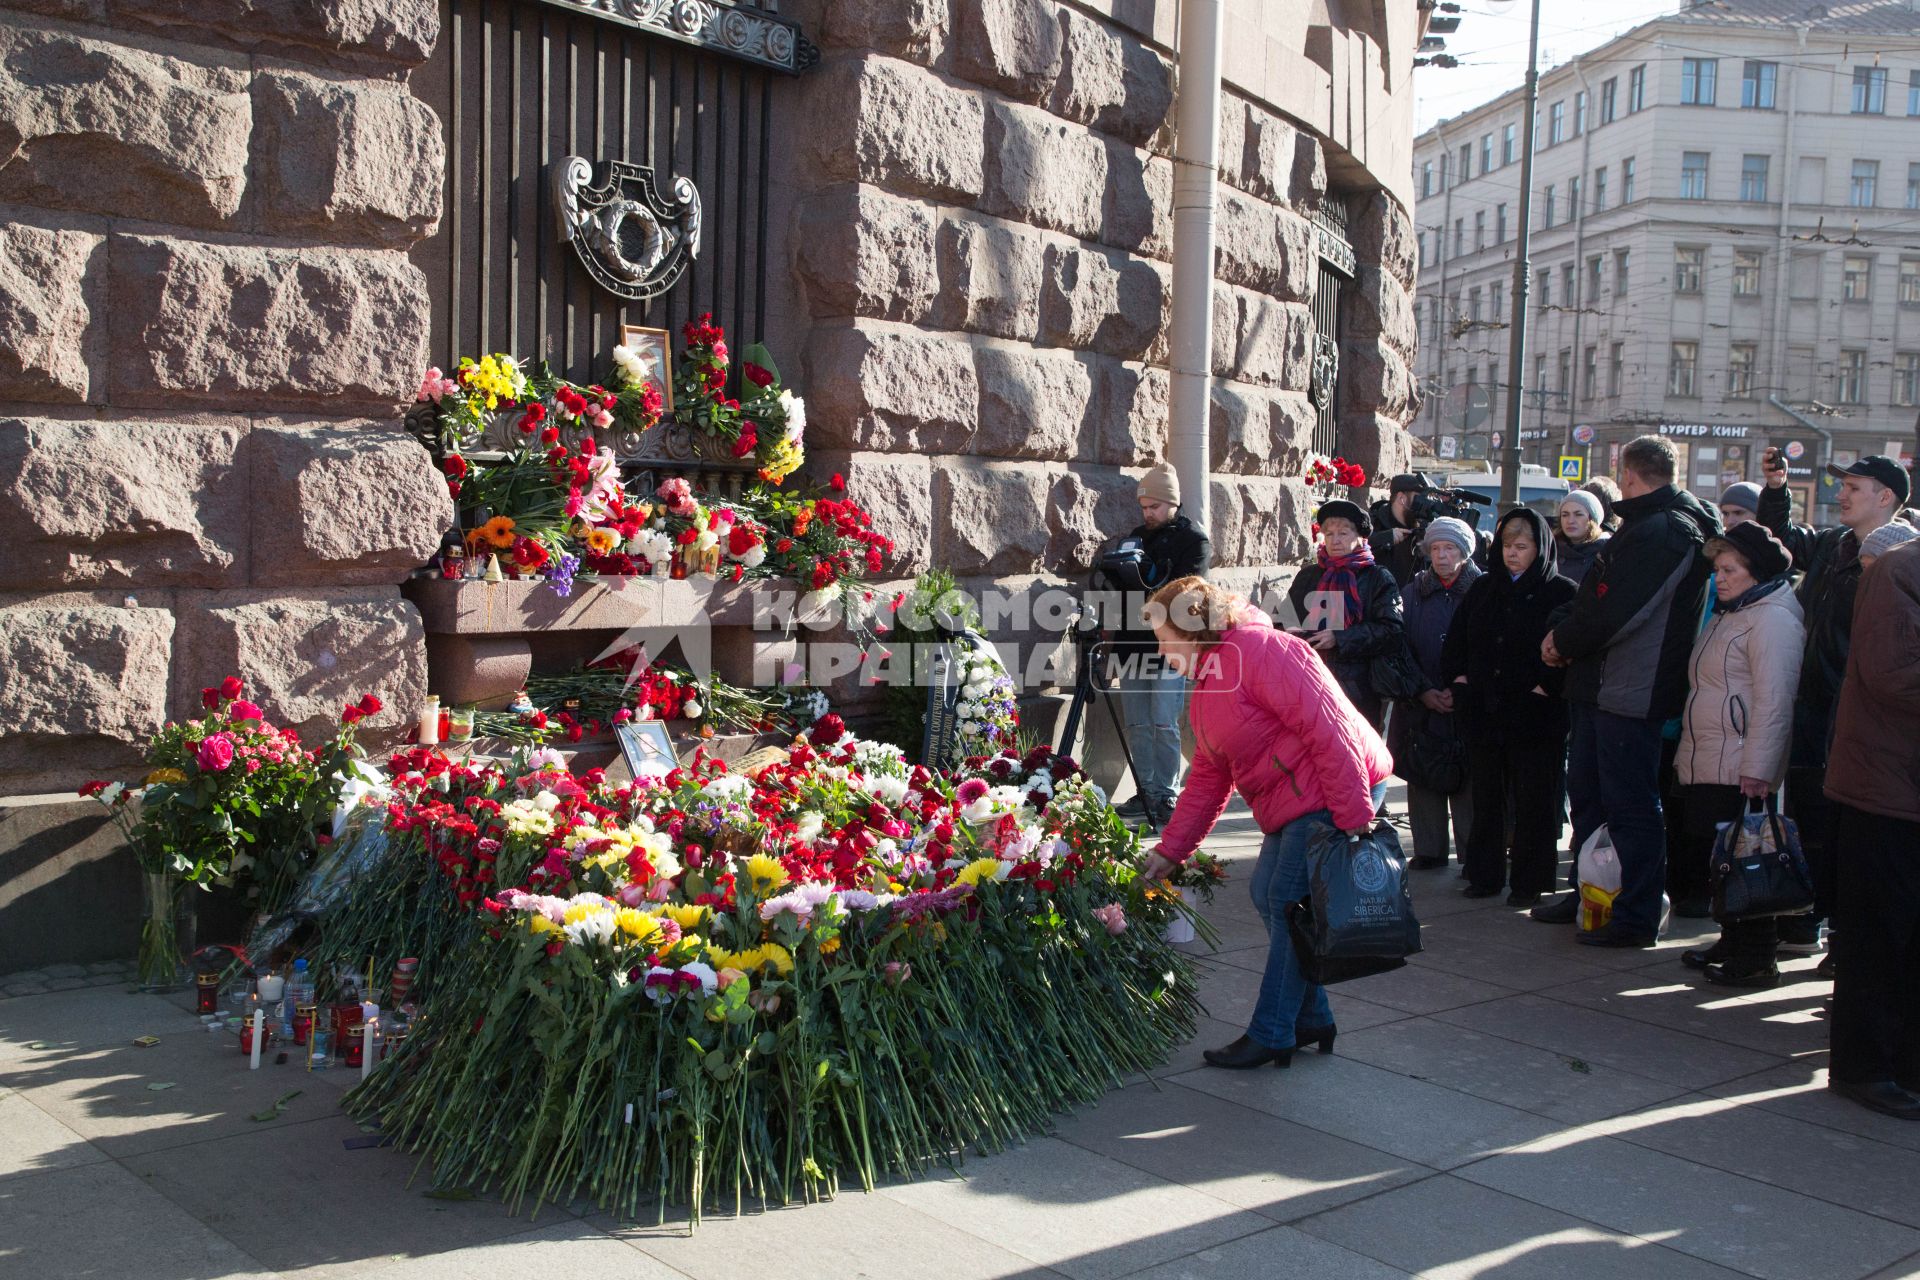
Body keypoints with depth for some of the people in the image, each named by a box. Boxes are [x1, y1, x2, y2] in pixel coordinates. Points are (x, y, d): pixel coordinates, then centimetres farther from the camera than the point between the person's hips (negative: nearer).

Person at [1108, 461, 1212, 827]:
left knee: (1164, 723, -9)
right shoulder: (1137, 537, 17)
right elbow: (1121, 585, 19)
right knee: (1137, 724, 7)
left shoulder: (1194, 540, -2)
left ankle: (1167, 796, -3)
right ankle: (1147, 793, 15)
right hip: (1134, 642, 6)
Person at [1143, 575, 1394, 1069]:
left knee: (1290, 903, -6)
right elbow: (1207, 779, 18)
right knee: (1268, 895, 12)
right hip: (1293, 805, 10)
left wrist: (1353, 819, -24)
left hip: (1333, 794, -10)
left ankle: (1271, 1035, 5)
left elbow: (1328, 731, -22)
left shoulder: (1261, 651, -17)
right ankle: (1311, 1019, 25)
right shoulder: (1206, 687, 16)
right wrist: (1169, 850, 15)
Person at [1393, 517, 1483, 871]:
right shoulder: (1414, 592, 10)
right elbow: (1403, 647, 5)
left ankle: (1472, 852, 5)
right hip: (1421, 705, 3)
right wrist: (1424, 691, -6)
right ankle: (1429, 850, 14)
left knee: (1467, 780, -2)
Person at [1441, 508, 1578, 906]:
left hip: (1535, 716, -5)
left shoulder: (1562, 593, -3)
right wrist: (1457, 676, 5)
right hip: (1484, 714, 5)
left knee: (1533, 802, 1)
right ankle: (1485, 874, 20)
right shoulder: (1483, 588, 14)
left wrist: (1546, 686, -16)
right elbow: (1457, 639, 18)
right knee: (1485, 797, 11)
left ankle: (1529, 883, 9)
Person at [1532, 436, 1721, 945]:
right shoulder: (1644, 525, 16)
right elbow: (1596, 599, 17)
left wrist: (1563, 642, -9)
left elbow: (1616, 612, -23)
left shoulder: (1665, 531, -17)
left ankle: (1637, 919, 4)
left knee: (1630, 807, -4)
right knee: (1587, 794, 18)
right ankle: (1589, 897, 30)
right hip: (1599, 685, 11)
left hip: (1629, 692, -10)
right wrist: (1566, 639, 3)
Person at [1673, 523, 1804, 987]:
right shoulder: (1727, 616, 20)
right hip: (1704, 767, 10)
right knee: (1705, 859, 13)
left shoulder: (1772, 619, -12)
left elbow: (1774, 701, -19)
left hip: (1739, 773, -10)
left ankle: (1756, 959, 3)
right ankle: (1732, 944, 24)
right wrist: (1687, 752, 19)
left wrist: (1757, 769, -22)